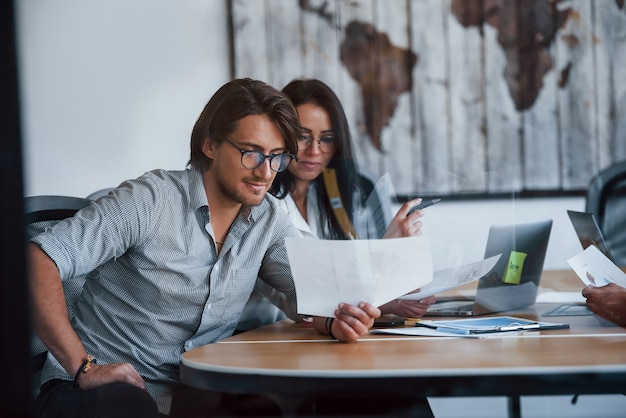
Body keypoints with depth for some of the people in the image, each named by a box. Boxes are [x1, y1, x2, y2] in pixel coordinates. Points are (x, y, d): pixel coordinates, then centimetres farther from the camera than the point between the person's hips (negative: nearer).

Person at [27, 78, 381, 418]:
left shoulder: (269, 220, 6)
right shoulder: (151, 200, -13)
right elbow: (40, 258, -18)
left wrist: (335, 321, -25)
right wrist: (84, 368, -25)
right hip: (102, 385, -6)